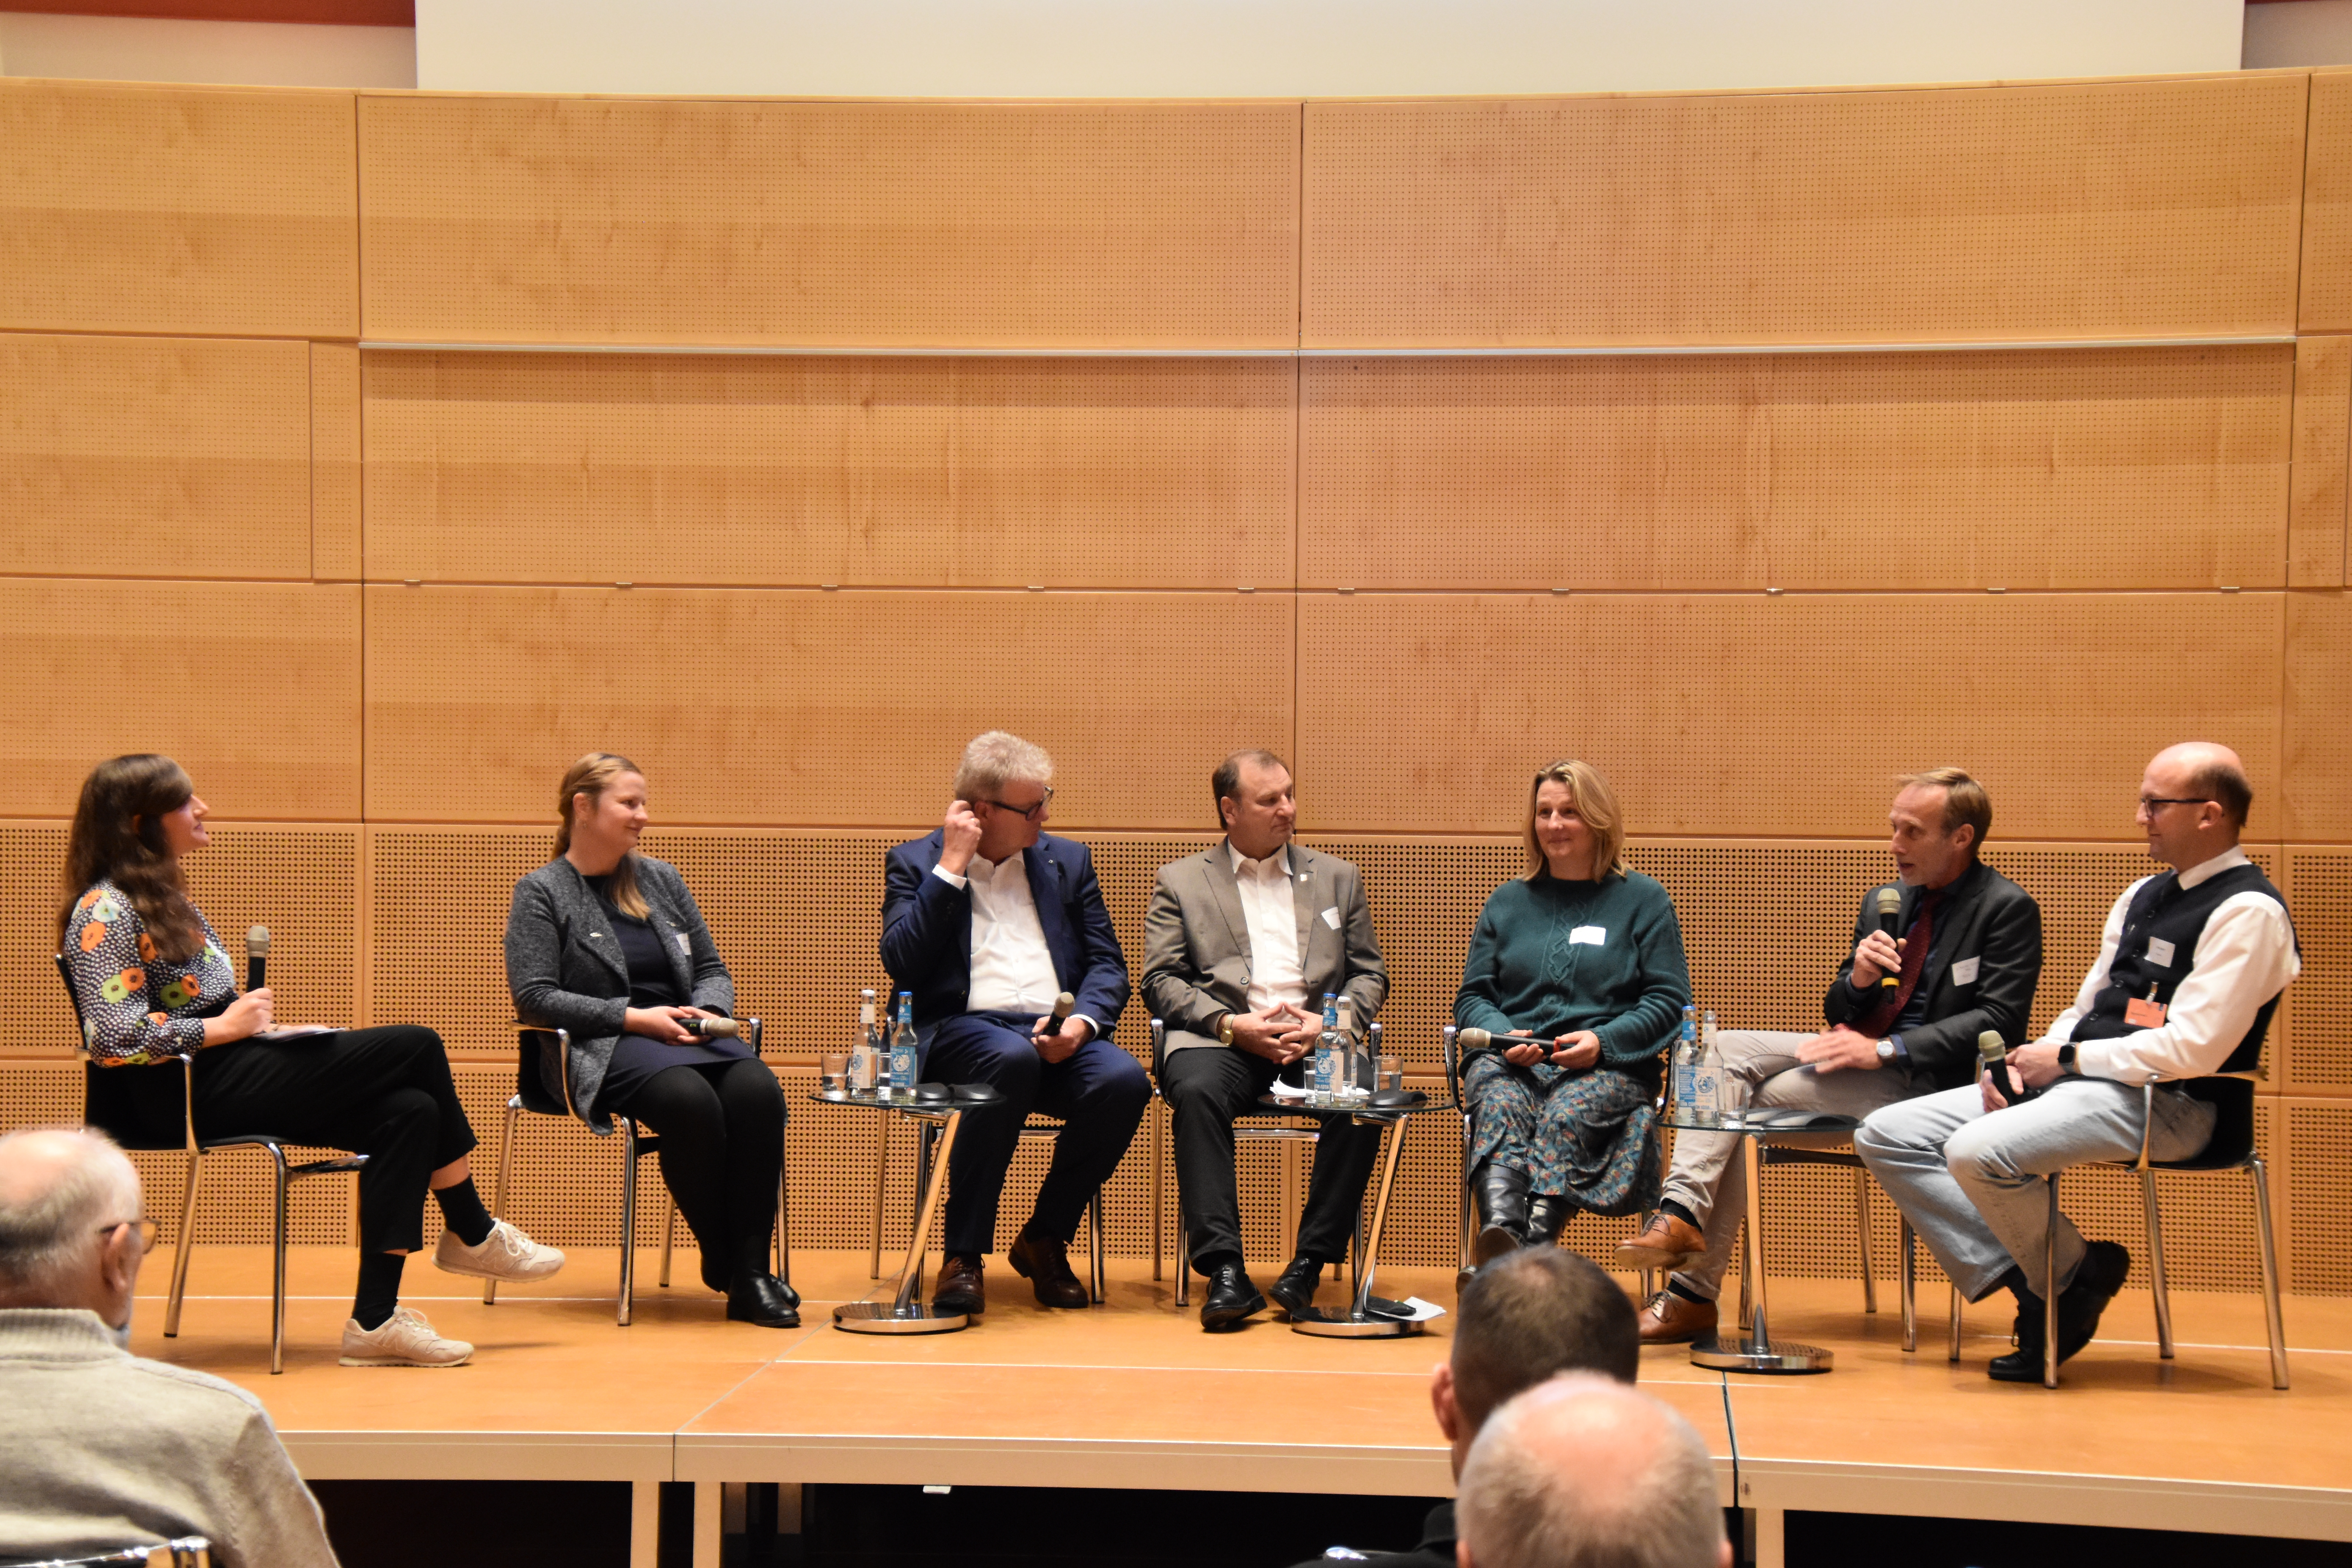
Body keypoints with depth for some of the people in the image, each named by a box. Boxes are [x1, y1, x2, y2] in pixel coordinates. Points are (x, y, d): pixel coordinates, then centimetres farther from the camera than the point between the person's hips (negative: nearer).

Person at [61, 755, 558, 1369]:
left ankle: (375, 1320, -12)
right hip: (187, 1093, -10)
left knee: (409, 1113, -12)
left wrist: (246, 1016, 5)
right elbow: (113, 1036, -22)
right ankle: (473, 1235, 4)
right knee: (416, 1048, -12)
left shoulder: (162, 898, 19)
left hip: (224, 1071, 10)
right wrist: (223, 1028, -14)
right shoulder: (105, 914, -12)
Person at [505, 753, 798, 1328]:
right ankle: (722, 1262, -19)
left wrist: (708, 1012, -1)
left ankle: (750, 1270, -28)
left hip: (686, 1033, 5)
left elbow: (712, 969, 23)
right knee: (691, 1099, -37)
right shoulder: (542, 892, 4)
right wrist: (634, 1018, -14)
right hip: (600, 1049, -5)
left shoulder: (661, 879, 21)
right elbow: (535, 997, -6)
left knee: (757, 1089, -29)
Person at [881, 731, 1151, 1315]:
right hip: (958, 1030, -4)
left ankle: (1044, 1239, -5)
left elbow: (1108, 965, 13)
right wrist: (951, 868, -8)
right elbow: (901, 964, -7)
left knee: (1125, 1081, -29)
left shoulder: (1067, 861, 19)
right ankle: (964, 1256, -26)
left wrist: (1083, 1020, -9)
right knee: (1012, 1058, -39)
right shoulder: (915, 863, 9)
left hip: (1055, 1034, 4)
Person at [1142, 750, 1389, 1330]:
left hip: (1319, 1038, 2)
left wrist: (1328, 1022, -5)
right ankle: (1225, 1270, -37)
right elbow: (1162, 981, 5)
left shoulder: (1336, 878, 22)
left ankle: (1311, 1263, -24)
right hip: (1222, 1039, -1)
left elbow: (1370, 975, 17)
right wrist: (1232, 1024, -11)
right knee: (1197, 1092, -36)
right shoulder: (1181, 882, 15)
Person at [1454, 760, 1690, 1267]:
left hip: (1608, 1067, -1)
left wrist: (1603, 1041, -12)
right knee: (1500, 1107, -35)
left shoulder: (1643, 899, 14)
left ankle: (1534, 1240, -57)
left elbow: (1669, 1001, 6)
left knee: (1569, 1113, -37)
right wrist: (1503, 1036, -6)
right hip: (1509, 1062, 2)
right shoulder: (1508, 902, 23)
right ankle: (1500, 1230, -61)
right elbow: (1472, 997, 18)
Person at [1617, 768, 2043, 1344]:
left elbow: (2000, 1022, -14)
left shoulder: (2009, 909, -4)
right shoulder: (1882, 902, 18)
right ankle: (1682, 1212, -29)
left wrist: (1886, 1051, -20)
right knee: (1724, 1050, -15)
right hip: (1858, 1050, 8)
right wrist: (1858, 979, -6)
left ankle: (1694, 1293, -16)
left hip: (1927, 1076, -8)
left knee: (1755, 1101, -22)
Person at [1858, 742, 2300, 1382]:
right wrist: (2028, 1063, 1)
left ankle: (2075, 1280, -5)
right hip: (2079, 1084, 9)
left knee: (1977, 1152, -32)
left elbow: (2192, 1050, -19)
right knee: (1886, 1136, -3)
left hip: (2163, 1105, -9)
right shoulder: (2144, 896, 18)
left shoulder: (2248, 912, -11)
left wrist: (2068, 1059, -12)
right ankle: (2018, 1273, -10)